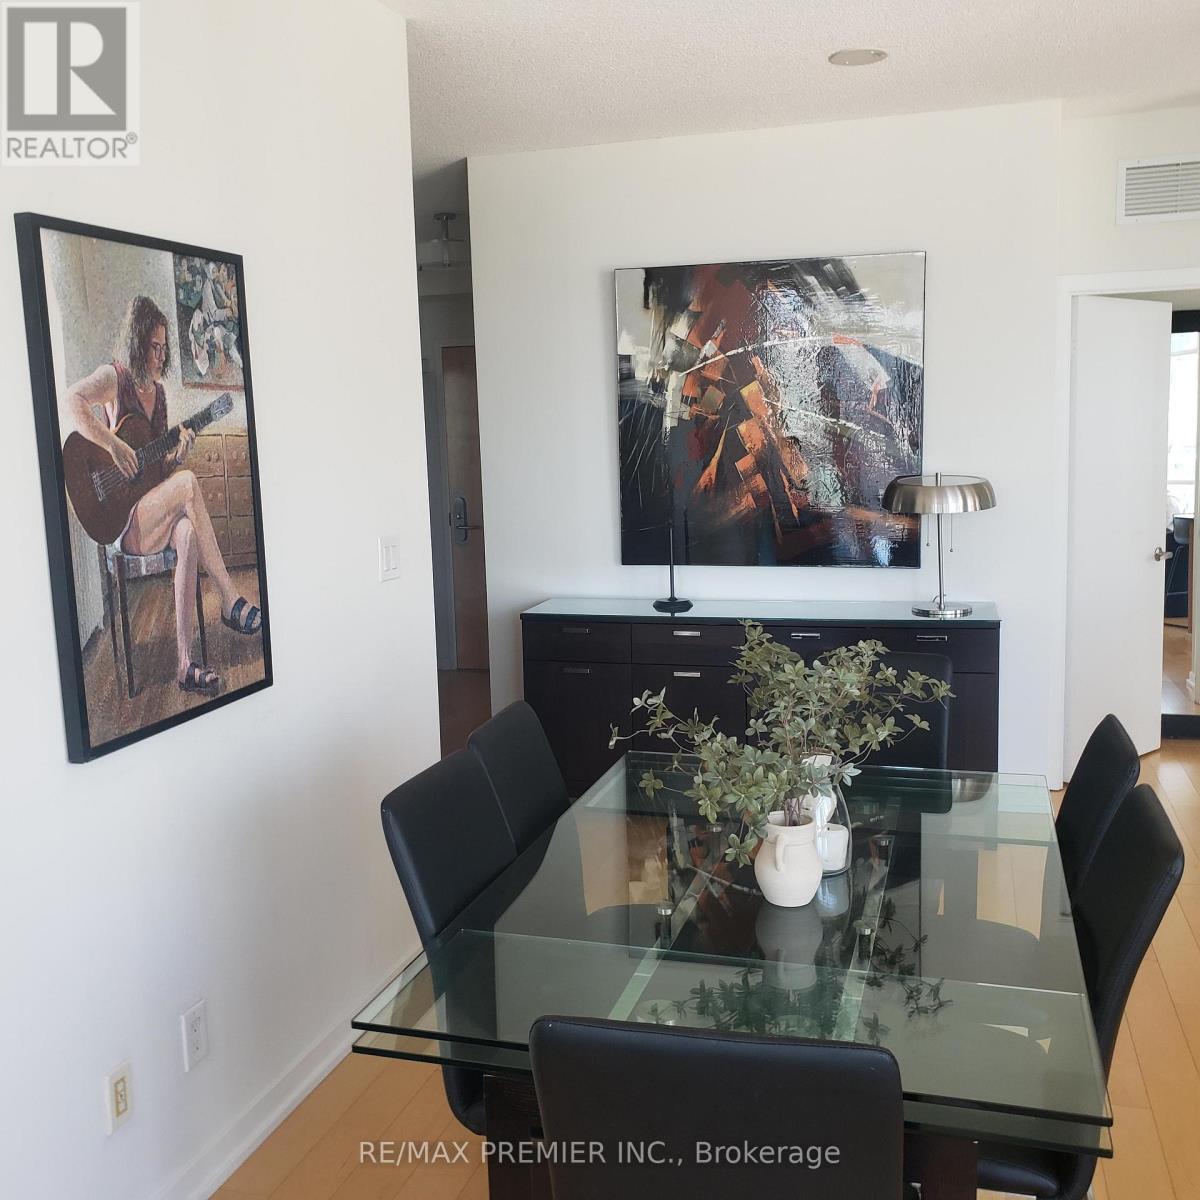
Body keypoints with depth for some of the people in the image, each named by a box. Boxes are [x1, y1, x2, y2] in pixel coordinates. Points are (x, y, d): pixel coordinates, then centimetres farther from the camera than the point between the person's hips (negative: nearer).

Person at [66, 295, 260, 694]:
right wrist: (113, 445, -28)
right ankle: (231, 602, -24)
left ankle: (186, 663, -30)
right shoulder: (113, 377, -4)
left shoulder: (157, 391, 17)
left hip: (156, 512, 6)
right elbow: (73, 399, -27)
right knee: (189, 483, -28)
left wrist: (178, 455, -3)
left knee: (189, 534, -27)